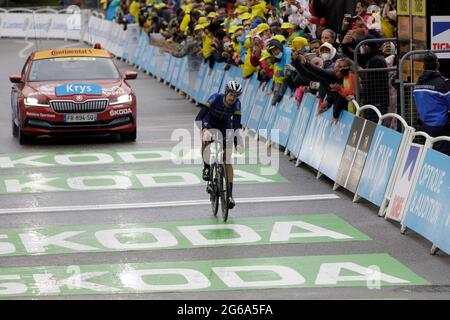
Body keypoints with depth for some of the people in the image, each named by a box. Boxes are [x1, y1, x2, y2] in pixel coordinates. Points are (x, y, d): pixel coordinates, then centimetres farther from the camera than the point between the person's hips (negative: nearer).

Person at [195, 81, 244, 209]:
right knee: (205, 140, -38)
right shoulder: (215, 98, -30)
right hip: (210, 124, -1)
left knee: (228, 160, -7)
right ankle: (206, 168, -17)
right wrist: (204, 130, -54)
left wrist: (238, 143, -40)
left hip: (225, 127, 2)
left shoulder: (236, 104, -24)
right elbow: (200, 116, -37)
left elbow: (236, 124, -27)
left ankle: (230, 194, -2)